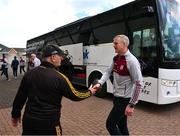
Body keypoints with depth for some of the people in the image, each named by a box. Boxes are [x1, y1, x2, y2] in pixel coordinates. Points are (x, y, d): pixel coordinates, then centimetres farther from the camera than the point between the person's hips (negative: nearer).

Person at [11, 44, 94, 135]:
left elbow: (20, 96, 4)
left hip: (29, 119, 4)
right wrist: (90, 92, 9)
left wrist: (15, 115, 18)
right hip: (49, 122, -4)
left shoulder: (29, 73, -3)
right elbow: (75, 96, -8)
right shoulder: (59, 77, -18)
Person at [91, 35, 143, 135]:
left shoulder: (132, 61, -21)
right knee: (121, 124, 20)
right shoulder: (116, 58, 5)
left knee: (110, 124, -1)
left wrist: (132, 105, -21)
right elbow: (108, 72, 4)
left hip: (125, 99, -8)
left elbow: (139, 84, -22)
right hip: (117, 96, 8)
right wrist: (99, 83, -14)